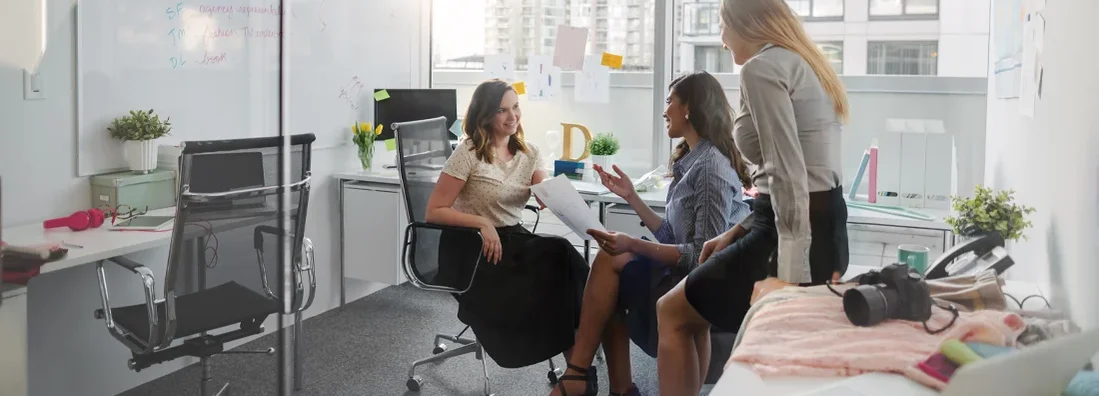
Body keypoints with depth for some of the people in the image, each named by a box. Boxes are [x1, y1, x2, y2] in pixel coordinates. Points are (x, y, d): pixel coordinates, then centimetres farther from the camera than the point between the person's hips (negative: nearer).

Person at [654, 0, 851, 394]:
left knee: (672, 314, 6)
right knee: (693, 310, 22)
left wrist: (792, 273, -23)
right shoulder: (804, 65, 19)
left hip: (795, 234, -10)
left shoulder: (761, 68, -11)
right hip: (824, 228, 10)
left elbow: (789, 174, -21)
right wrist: (738, 232, 17)